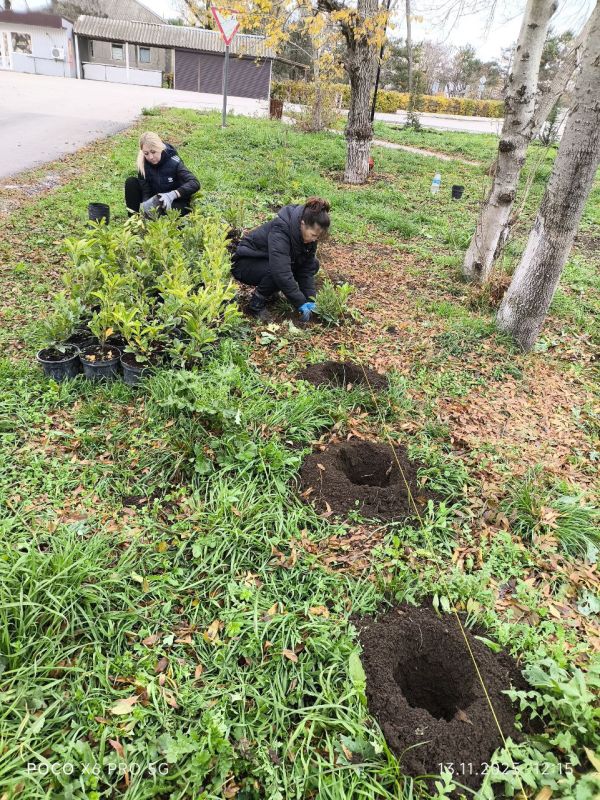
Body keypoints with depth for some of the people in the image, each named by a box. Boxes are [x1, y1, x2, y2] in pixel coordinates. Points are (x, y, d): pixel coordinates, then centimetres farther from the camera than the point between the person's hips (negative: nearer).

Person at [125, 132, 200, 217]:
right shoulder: (143, 164, -11)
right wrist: (145, 203, -40)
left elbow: (195, 183, -34)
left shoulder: (173, 162, -22)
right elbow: (145, 191, -15)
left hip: (177, 202, -5)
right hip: (156, 200, 5)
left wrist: (173, 194, -48)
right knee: (131, 182, -13)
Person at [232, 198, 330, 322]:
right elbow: (282, 273, -41)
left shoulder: (308, 233, -12)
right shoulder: (280, 231, -34)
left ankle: (269, 290, 6)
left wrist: (310, 300, -18)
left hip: (267, 260, 8)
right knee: (276, 271, -37)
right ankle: (256, 305, -13)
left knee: (314, 265, -4)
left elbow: (307, 268, -8)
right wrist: (301, 303, -38)